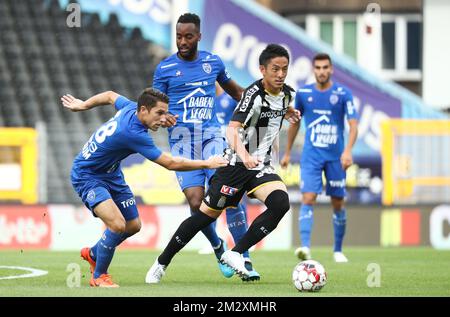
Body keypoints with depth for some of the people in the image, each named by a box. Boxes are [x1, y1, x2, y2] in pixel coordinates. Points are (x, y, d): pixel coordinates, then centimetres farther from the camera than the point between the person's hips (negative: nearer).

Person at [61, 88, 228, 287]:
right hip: (86, 176, -10)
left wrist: (83, 105, 28)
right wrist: (206, 164, -22)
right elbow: (170, 163, -31)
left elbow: (110, 96, 12)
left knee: (133, 226, 12)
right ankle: (98, 276, -6)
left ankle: (93, 254, 36)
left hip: (111, 173, 10)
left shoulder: (130, 108, -11)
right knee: (117, 224, -26)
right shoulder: (133, 133, -35)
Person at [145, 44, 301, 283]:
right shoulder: (254, 94, -21)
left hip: (261, 165, 6)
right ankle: (161, 263, 17)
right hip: (235, 164, -6)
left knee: (280, 203, -22)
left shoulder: (287, 94, 2)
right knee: (207, 215, 0)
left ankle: (235, 254, -14)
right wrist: (243, 155, -51)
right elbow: (233, 128, -36)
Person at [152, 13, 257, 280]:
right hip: (182, 140, -1)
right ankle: (218, 247, 16)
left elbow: (234, 90, 26)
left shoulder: (213, 62, 9)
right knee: (195, 201, -14)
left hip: (211, 134, 1)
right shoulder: (165, 69, 3)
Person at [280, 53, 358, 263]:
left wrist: (348, 150, -24)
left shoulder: (343, 94, -4)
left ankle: (338, 250, 22)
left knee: (338, 204, 7)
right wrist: (287, 153, 19)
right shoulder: (303, 93, 3)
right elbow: (294, 123, 15)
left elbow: (353, 125, -8)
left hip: (335, 157, 0)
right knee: (308, 199, -16)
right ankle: (305, 247, -26)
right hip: (311, 156, 0)